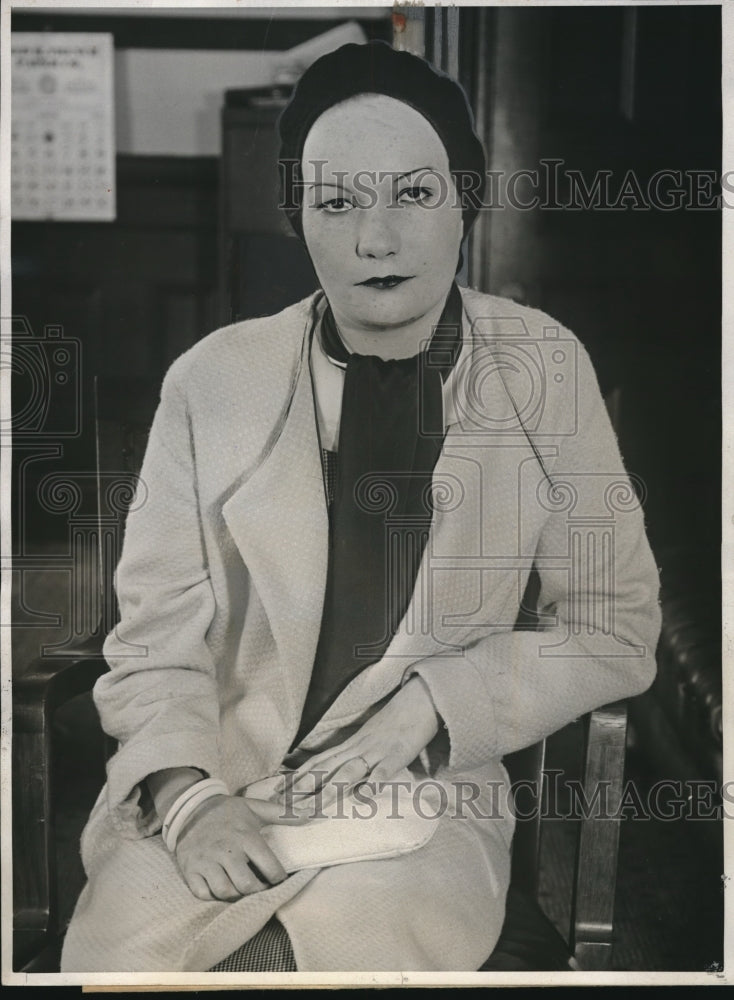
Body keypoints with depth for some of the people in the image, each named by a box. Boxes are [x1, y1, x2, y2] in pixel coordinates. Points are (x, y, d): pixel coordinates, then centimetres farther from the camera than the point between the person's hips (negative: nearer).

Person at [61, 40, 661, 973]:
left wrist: (433, 703, -9)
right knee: (120, 953, -25)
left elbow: (614, 628, 5)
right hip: (216, 784, 1)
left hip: (426, 796, 0)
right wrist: (185, 795, -16)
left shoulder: (544, 368, 0)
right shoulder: (213, 381, -1)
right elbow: (157, 641, 3)